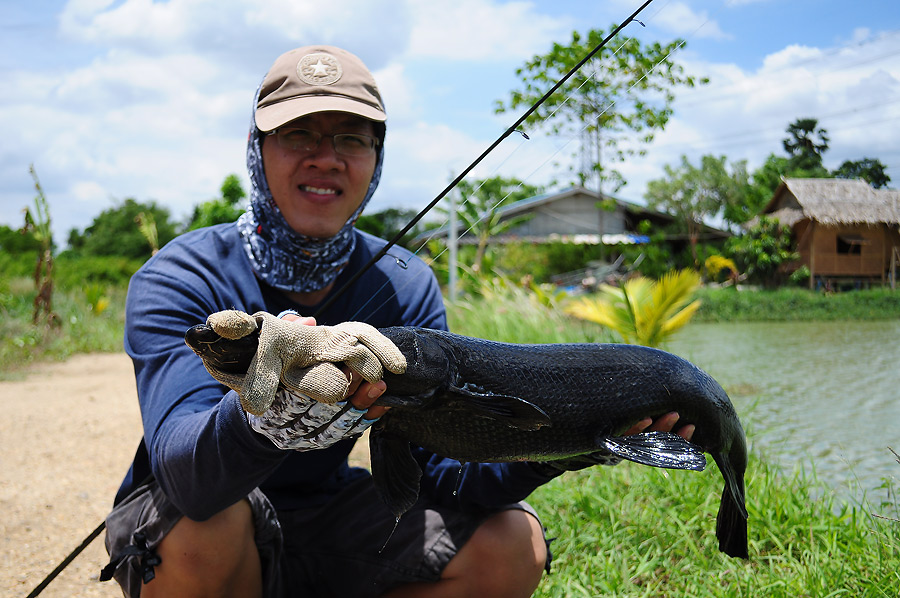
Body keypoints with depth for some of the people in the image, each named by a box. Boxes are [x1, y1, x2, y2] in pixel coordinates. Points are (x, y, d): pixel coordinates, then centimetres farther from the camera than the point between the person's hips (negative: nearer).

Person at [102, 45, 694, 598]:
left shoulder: (407, 287, -9)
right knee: (205, 526, -38)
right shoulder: (177, 279, -22)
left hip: (325, 519, 4)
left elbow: (438, 470, -14)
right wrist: (269, 413, -60)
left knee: (512, 547, -14)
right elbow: (184, 471, -38)